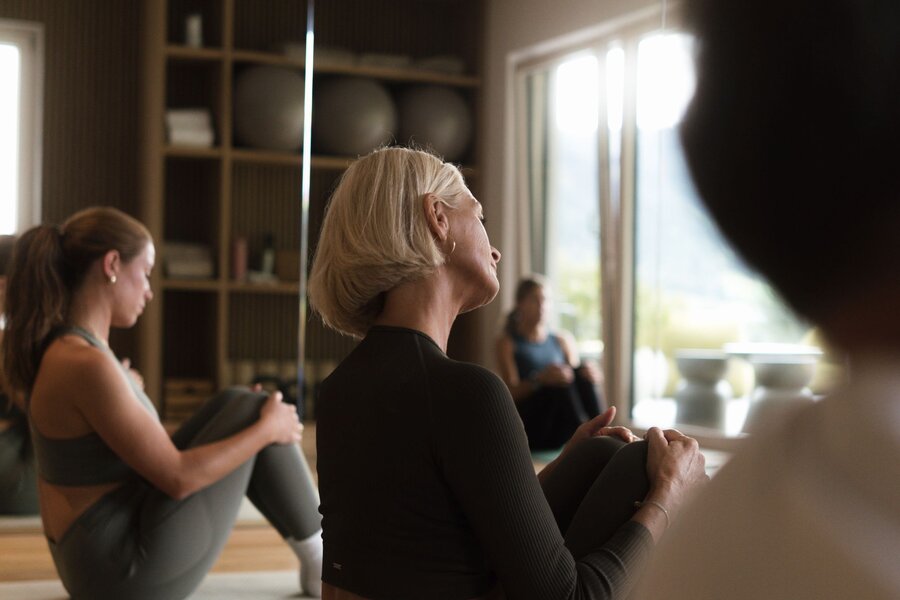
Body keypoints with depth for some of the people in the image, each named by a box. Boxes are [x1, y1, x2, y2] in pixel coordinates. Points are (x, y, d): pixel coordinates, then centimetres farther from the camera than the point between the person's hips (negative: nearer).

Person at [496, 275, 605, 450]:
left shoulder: (563, 340, 18)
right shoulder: (507, 343, 4)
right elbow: (511, 392, -8)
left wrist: (592, 376, -15)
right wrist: (540, 379, -27)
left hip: (560, 431, 4)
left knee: (584, 372, -20)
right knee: (560, 383, -29)